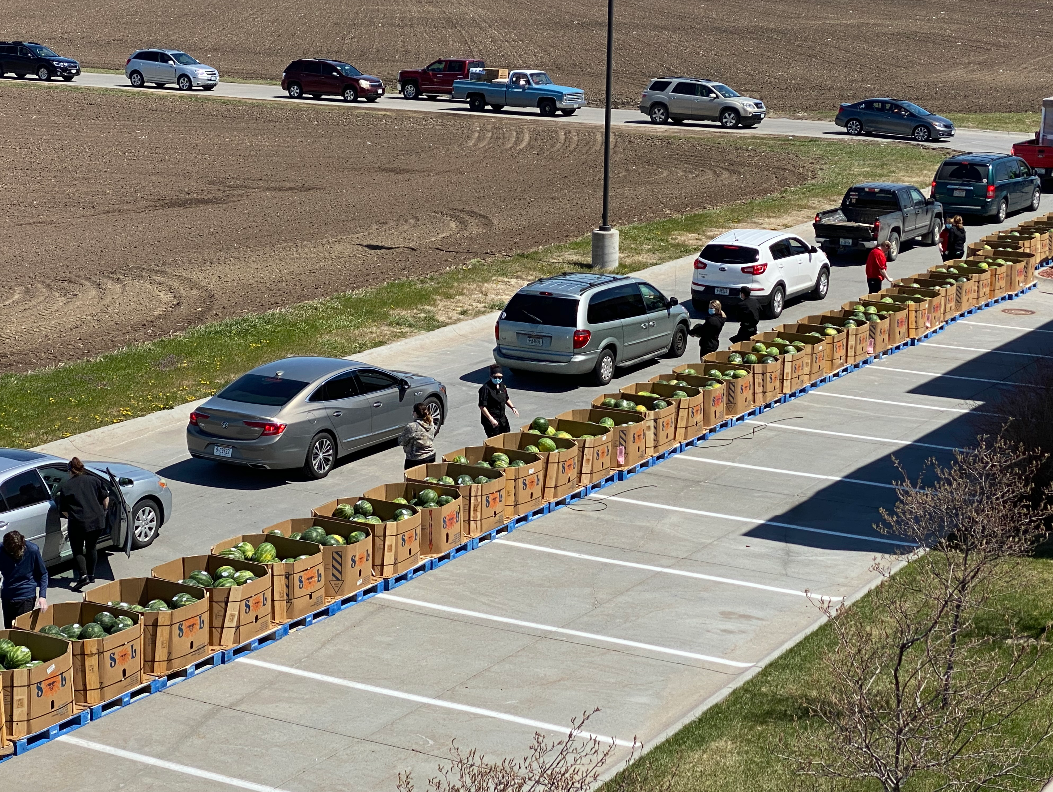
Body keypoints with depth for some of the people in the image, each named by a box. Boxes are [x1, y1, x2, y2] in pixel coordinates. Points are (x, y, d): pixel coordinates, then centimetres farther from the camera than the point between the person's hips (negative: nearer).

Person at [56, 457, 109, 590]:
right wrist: (103, 513, 23)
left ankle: (84, 575, -10)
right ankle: (91, 575, 26)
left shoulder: (65, 486, 2)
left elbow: (63, 510, 4)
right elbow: (106, 499, 8)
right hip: (97, 521, 3)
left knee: (77, 550, 9)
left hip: (78, 523, -3)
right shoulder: (94, 480, 8)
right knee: (91, 548, 21)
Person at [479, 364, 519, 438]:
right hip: (491, 421, -8)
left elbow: (506, 399, 22)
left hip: (502, 418, 8)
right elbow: (482, 406, -22)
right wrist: (491, 419, -27)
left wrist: (512, 407, 5)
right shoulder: (486, 388, -19)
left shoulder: (502, 385, 6)